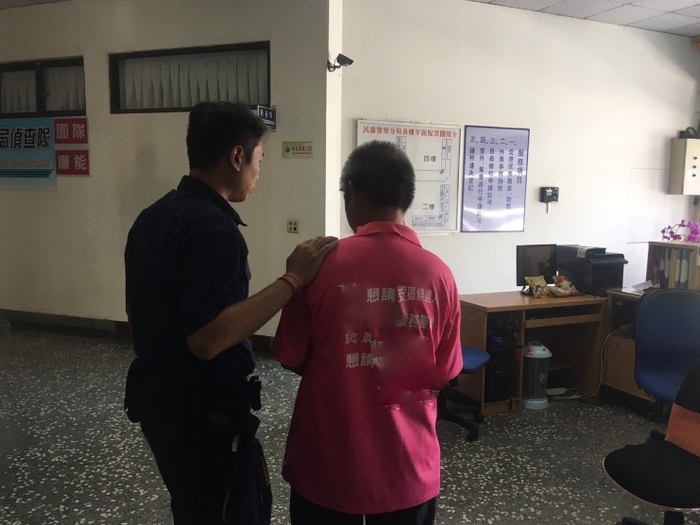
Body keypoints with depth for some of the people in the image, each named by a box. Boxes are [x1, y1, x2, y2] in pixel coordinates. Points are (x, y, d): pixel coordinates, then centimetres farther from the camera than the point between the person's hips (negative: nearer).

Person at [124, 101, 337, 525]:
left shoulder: (153, 216, 6)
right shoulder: (213, 228, -25)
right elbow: (207, 338, -33)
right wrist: (293, 280, -30)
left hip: (159, 398, 9)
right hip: (204, 413, -9)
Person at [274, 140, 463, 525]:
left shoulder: (322, 264, -15)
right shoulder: (438, 274, -11)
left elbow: (293, 359, -5)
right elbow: (444, 373, -1)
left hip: (328, 463, -1)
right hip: (407, 465, 2)